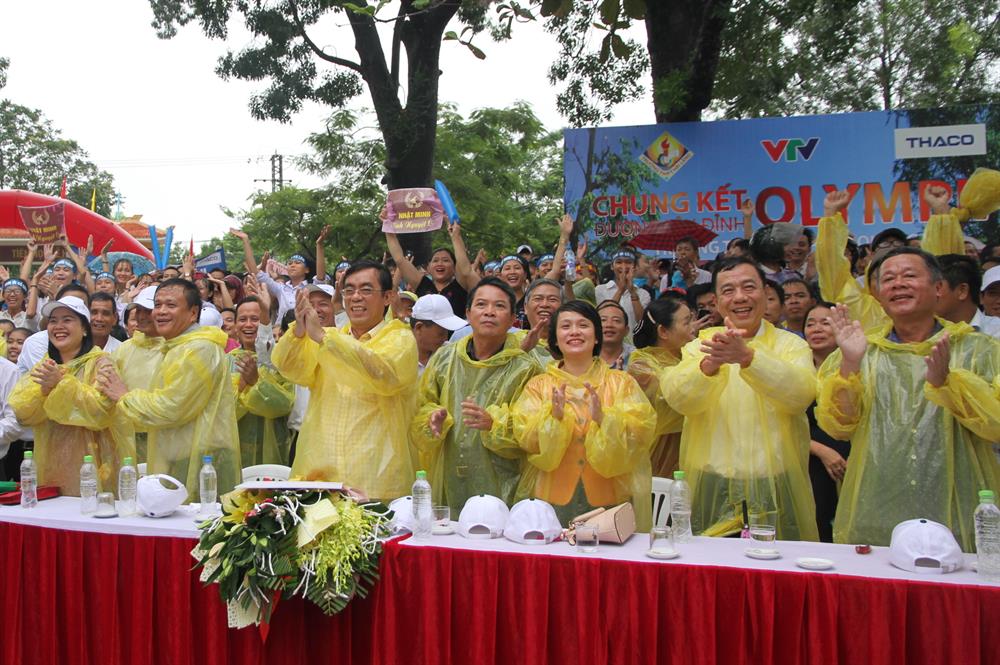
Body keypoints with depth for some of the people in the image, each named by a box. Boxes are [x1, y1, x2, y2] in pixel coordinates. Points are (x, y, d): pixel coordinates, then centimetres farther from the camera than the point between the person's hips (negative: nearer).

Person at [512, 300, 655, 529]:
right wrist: (553, 416, -20)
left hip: (609, 499, 0)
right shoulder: (539, 385, 7)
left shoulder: (621, 382, 5)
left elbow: (638, 434, -6)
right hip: (553, 498, 1)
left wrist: (603, 418, -23)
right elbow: (527, 439, -2)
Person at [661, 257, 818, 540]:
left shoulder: (791, 344, 1)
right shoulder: (701, 344, 4)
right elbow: (677, 398, -14)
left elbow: (801, 394, -20)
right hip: (711, 490, 1)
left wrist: (747, 357, -35)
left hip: (776, 488, 0)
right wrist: (712, 361, -34)